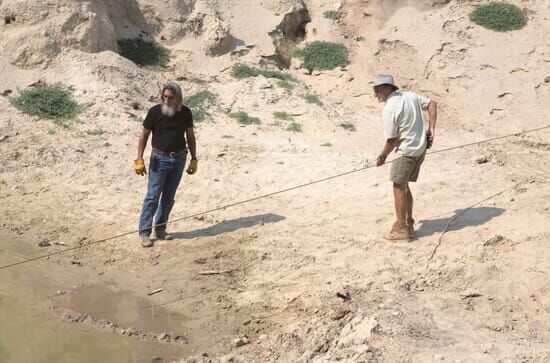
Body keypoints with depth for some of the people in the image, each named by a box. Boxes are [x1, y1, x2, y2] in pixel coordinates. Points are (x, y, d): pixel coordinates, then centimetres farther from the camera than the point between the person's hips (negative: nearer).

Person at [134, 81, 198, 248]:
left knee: (169, 197, 10)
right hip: (159, 159, -3)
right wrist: (139, 159, -9)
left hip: (178, 159, 3)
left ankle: (160, 229, 21)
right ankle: (144, 232, 1)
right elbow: (144, 135, -4)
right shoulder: (155, 111, -10)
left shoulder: (185, 113, -1)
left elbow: (190, 137, 9)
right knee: (153, 196, -5)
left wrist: (194, 159, 6)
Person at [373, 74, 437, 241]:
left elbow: (392, 140, -17)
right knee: (404, 186, 18)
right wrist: (431, 129, 9)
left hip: (406, 151, -9)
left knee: (398, 188, 0)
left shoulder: (389, 109, -19)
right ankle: (409, 222, 24)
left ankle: (402, 228, 4)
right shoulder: (410, 96, 5)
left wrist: (382, 156, 0)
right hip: (421, 148, 9)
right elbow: (432, 104, 11)